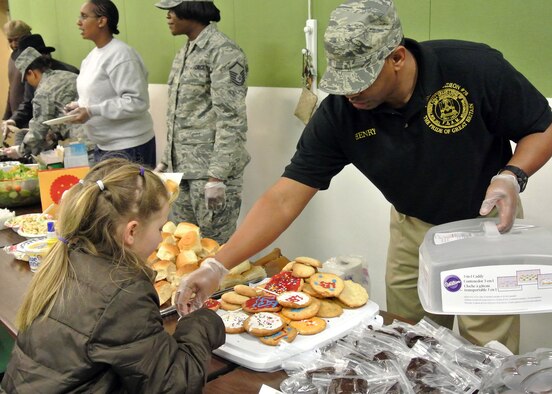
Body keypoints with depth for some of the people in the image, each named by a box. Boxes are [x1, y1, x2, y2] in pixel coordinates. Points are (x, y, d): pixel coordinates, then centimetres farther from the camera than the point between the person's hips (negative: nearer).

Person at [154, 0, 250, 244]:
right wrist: (166, 160, 18)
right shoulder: (184, 54, 14)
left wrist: (217, 175, -21)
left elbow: (231, 120, -17)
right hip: (181, 168, 8)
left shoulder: (223, 52, -12)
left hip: (211, 170, -8)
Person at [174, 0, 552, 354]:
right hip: (414, 228, 2)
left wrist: (512, 176, -30)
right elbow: (284, 199, -22)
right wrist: (218, 267, -29)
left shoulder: (475, 68, -26)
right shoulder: (339, 113, -21)